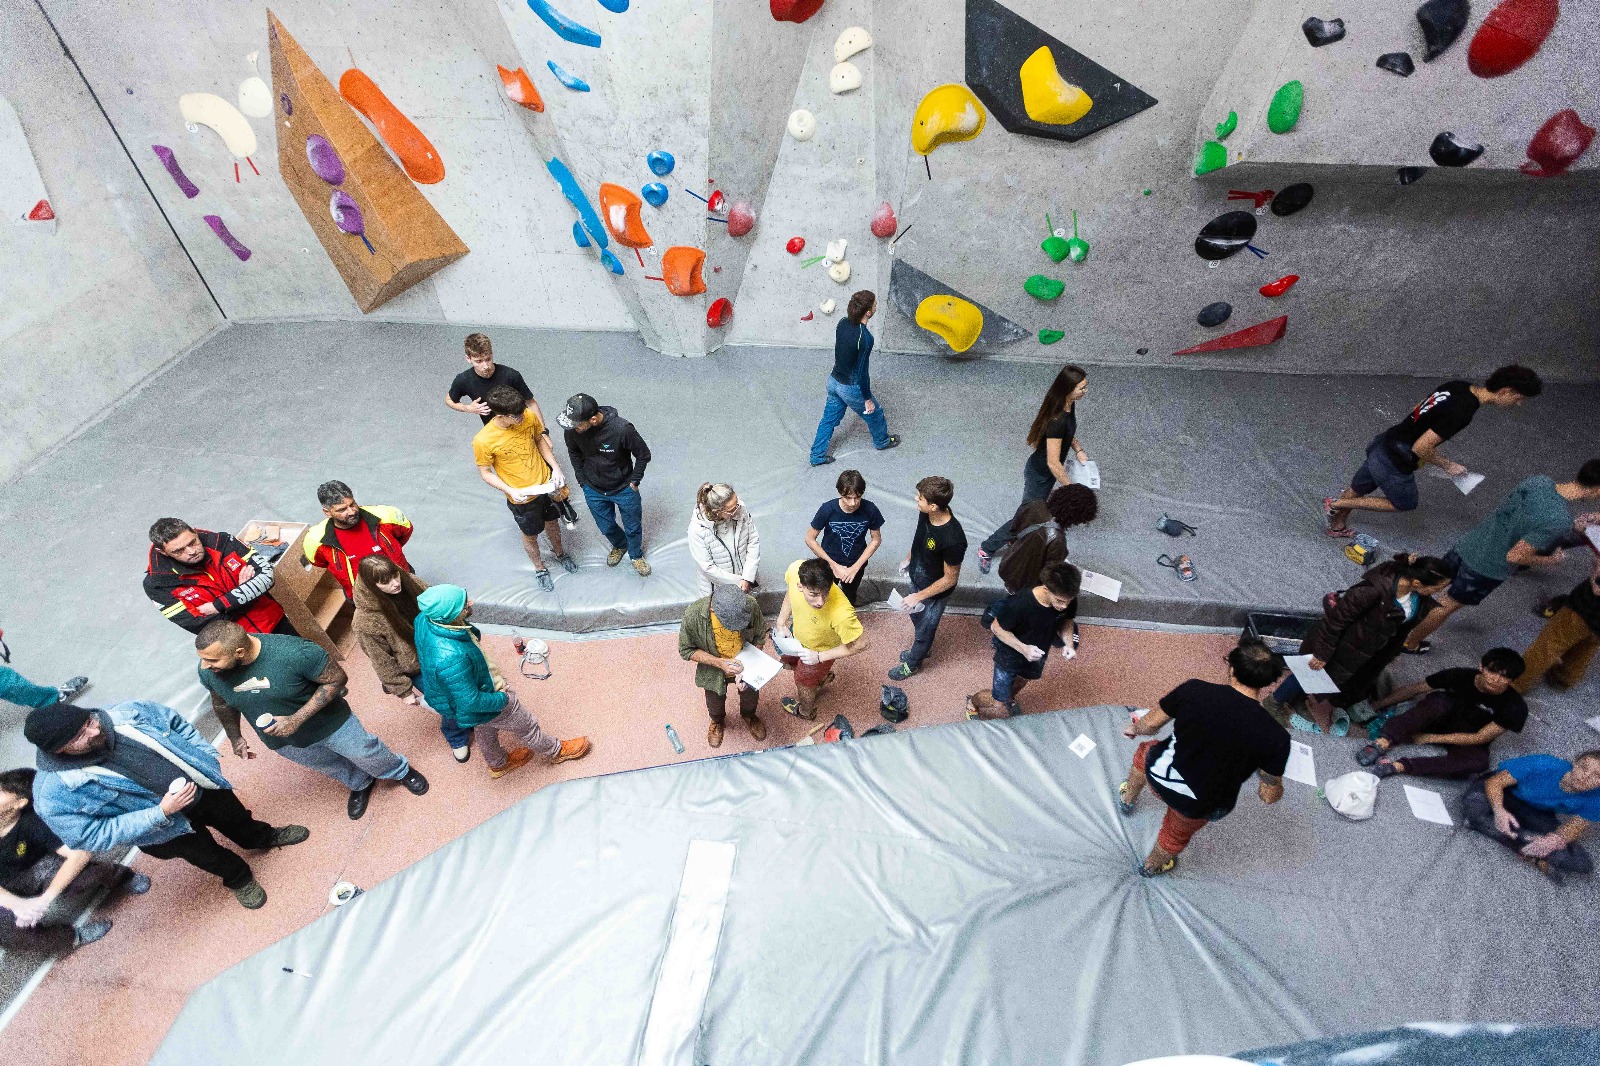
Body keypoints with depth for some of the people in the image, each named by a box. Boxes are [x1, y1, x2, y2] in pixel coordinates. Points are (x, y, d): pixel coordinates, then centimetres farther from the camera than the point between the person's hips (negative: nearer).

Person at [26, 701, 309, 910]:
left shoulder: (129, 713, -23)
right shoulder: (54, 796, -31)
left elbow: (175, 722, -3)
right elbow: (94, 836, -26)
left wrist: (206, 757, -7)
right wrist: (160, 813, -34)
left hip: (204, 788, 3)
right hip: (166, 828, -3)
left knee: (237, 819, 29)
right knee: (207, 854, 22)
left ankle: (265, 837, 62)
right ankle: (239, 879, 54)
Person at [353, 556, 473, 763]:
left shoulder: (410, 583, -20)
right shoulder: (366, 621, -31)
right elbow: (383, 662, -19)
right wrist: (404, 691, -12)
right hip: (419, 671, -4)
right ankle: (457, 739, 42)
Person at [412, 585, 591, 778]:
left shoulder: (425, 619, -23)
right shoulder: (451, 659, -47)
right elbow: (471, 702, -34)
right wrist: (502, 699, -16)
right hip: (482, 701, -7)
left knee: (485, 729, 34)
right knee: (526, 726, 20)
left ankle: (498, 764, 62)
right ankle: (557, 751, 48)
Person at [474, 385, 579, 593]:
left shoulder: (529, 417, -19)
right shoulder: (483, 441, -29)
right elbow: (485, 472, -14)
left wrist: (555, 467, -10)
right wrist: (510, 491, -27)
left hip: (547, 483, 3)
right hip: (522, 498, -3)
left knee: (552, 522, 28)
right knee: (530, 535, 21)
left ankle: (559, 552, 58)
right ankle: (540, 569, 48)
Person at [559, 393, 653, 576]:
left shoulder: (622, 428, -35)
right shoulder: (572, 429, -23)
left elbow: (643, 455, -17)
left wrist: (634, 482, -10)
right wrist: (582, 480, 4)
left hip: (624, 489, -3)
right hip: (594, 491, 3)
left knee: (633, 527, 19)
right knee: (606, 527, 23)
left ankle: (636, 556, 49)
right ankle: (619, 546, 57)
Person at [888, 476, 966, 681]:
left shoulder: (953, 540, -42)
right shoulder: (925, 514, -21)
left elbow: (950, 579, -27)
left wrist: (919, 596, -23)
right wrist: (909, 558, 18)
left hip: (935, 591, -7)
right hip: (917, 577, 7)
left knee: (924, 628, 21)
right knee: (916, 617, 31)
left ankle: (913, 662, 49)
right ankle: (922, 648, 61)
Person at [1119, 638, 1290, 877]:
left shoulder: (1194, 690, -23)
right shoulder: (1275, 737, -23)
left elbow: (1151, 725, -8)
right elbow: (1269, 796, -11)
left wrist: (1135, 729, 15)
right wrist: (1268, 771, 12)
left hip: (1159, 776, 0)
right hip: (1201, 809, 0)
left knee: (1146, 751, 36)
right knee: (1178, 832, 34)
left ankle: (1127, 798, 62)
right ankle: (1153, 866, 63)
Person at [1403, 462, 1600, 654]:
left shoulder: (1539, 480, -10)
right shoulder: (1558, 523, -31)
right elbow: (1515, 556, -23)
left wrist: (1572, 524, 8)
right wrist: (1551, 560, -6)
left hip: (1469, 544, 5)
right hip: (1487, 568, -5)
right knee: (1447, 605, 14)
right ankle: (1410, 643, 31)